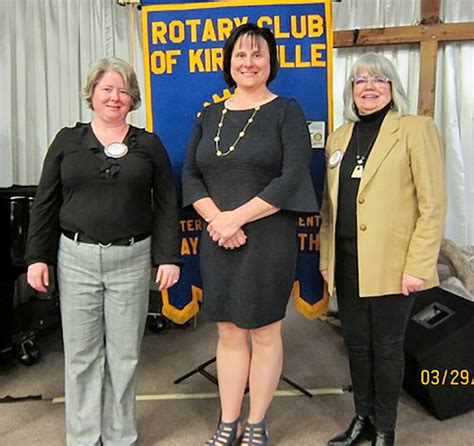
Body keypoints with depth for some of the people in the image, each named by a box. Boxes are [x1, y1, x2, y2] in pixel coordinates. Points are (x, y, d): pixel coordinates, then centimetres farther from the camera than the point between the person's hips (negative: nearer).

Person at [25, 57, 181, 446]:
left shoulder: (149, 145, 5)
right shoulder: (67, 141, 7)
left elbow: (166, 205, 3)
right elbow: (45, 204, 7)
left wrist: (169, 257, -4)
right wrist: (38, 257, 2)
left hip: (131, 259, 0)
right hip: (77, 258, 1)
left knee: (124, 354, 8)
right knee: (81, 354, 7)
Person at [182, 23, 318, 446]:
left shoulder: (286, 111, -1)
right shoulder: (210, 115, 12)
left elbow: (293, 177, -12)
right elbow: (190, 174, 7)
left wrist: (237, 217, -16)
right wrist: (216, 219, -11)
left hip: (268, 240, -4)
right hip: (218, 241, 4)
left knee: (264, 333, 7)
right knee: (229, 333, 13)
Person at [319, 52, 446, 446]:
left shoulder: (415, 129, -4)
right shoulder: (339, 137, 12)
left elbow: (433, 203, -9)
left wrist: (419, 266, -14)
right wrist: (326, 257, 11)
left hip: (391, 265, -5)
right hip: (347, 263, 5)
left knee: (386, 346, 7)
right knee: (356, 343, 15)